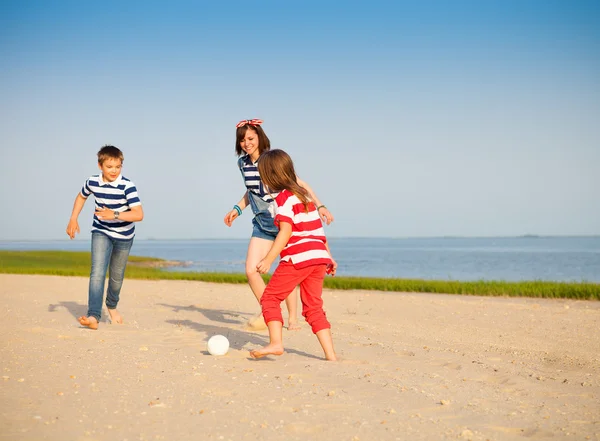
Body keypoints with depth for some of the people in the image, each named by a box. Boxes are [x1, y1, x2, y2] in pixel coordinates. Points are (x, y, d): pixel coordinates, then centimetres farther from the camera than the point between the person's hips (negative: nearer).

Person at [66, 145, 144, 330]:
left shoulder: (127, 186, -24)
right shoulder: (92, 182, -11)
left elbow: (139, 214, -31)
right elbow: (81, 196, 13)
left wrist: (114, 215, -41)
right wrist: (73, 219, 4)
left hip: (124, 235, -1)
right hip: (101, 232, 1)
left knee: (116, 276, 15)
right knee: (97, 272, -19)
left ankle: (112, 306, 44)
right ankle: (93, 316, -27)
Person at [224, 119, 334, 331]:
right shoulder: (242, 163, 4)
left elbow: (299, 183, -18)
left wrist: (319, 206, -26)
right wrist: (238, 209, 10)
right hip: (262, 224, 5)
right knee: (251, 270, -6)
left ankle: (292, 318, 19)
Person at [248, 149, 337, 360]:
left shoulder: (284, 198, -5)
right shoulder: (304, 195, 21)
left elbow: (286, 232, -16)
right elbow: (318, 229, 23)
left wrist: (269, 259, -17)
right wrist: (329, 256, 26)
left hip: (298, 257, -8)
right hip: (319, 256, 8)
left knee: (270, 297, 2)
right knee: (313, 307, 11)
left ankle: (275, 343, -9)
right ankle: (330, 355, 6)